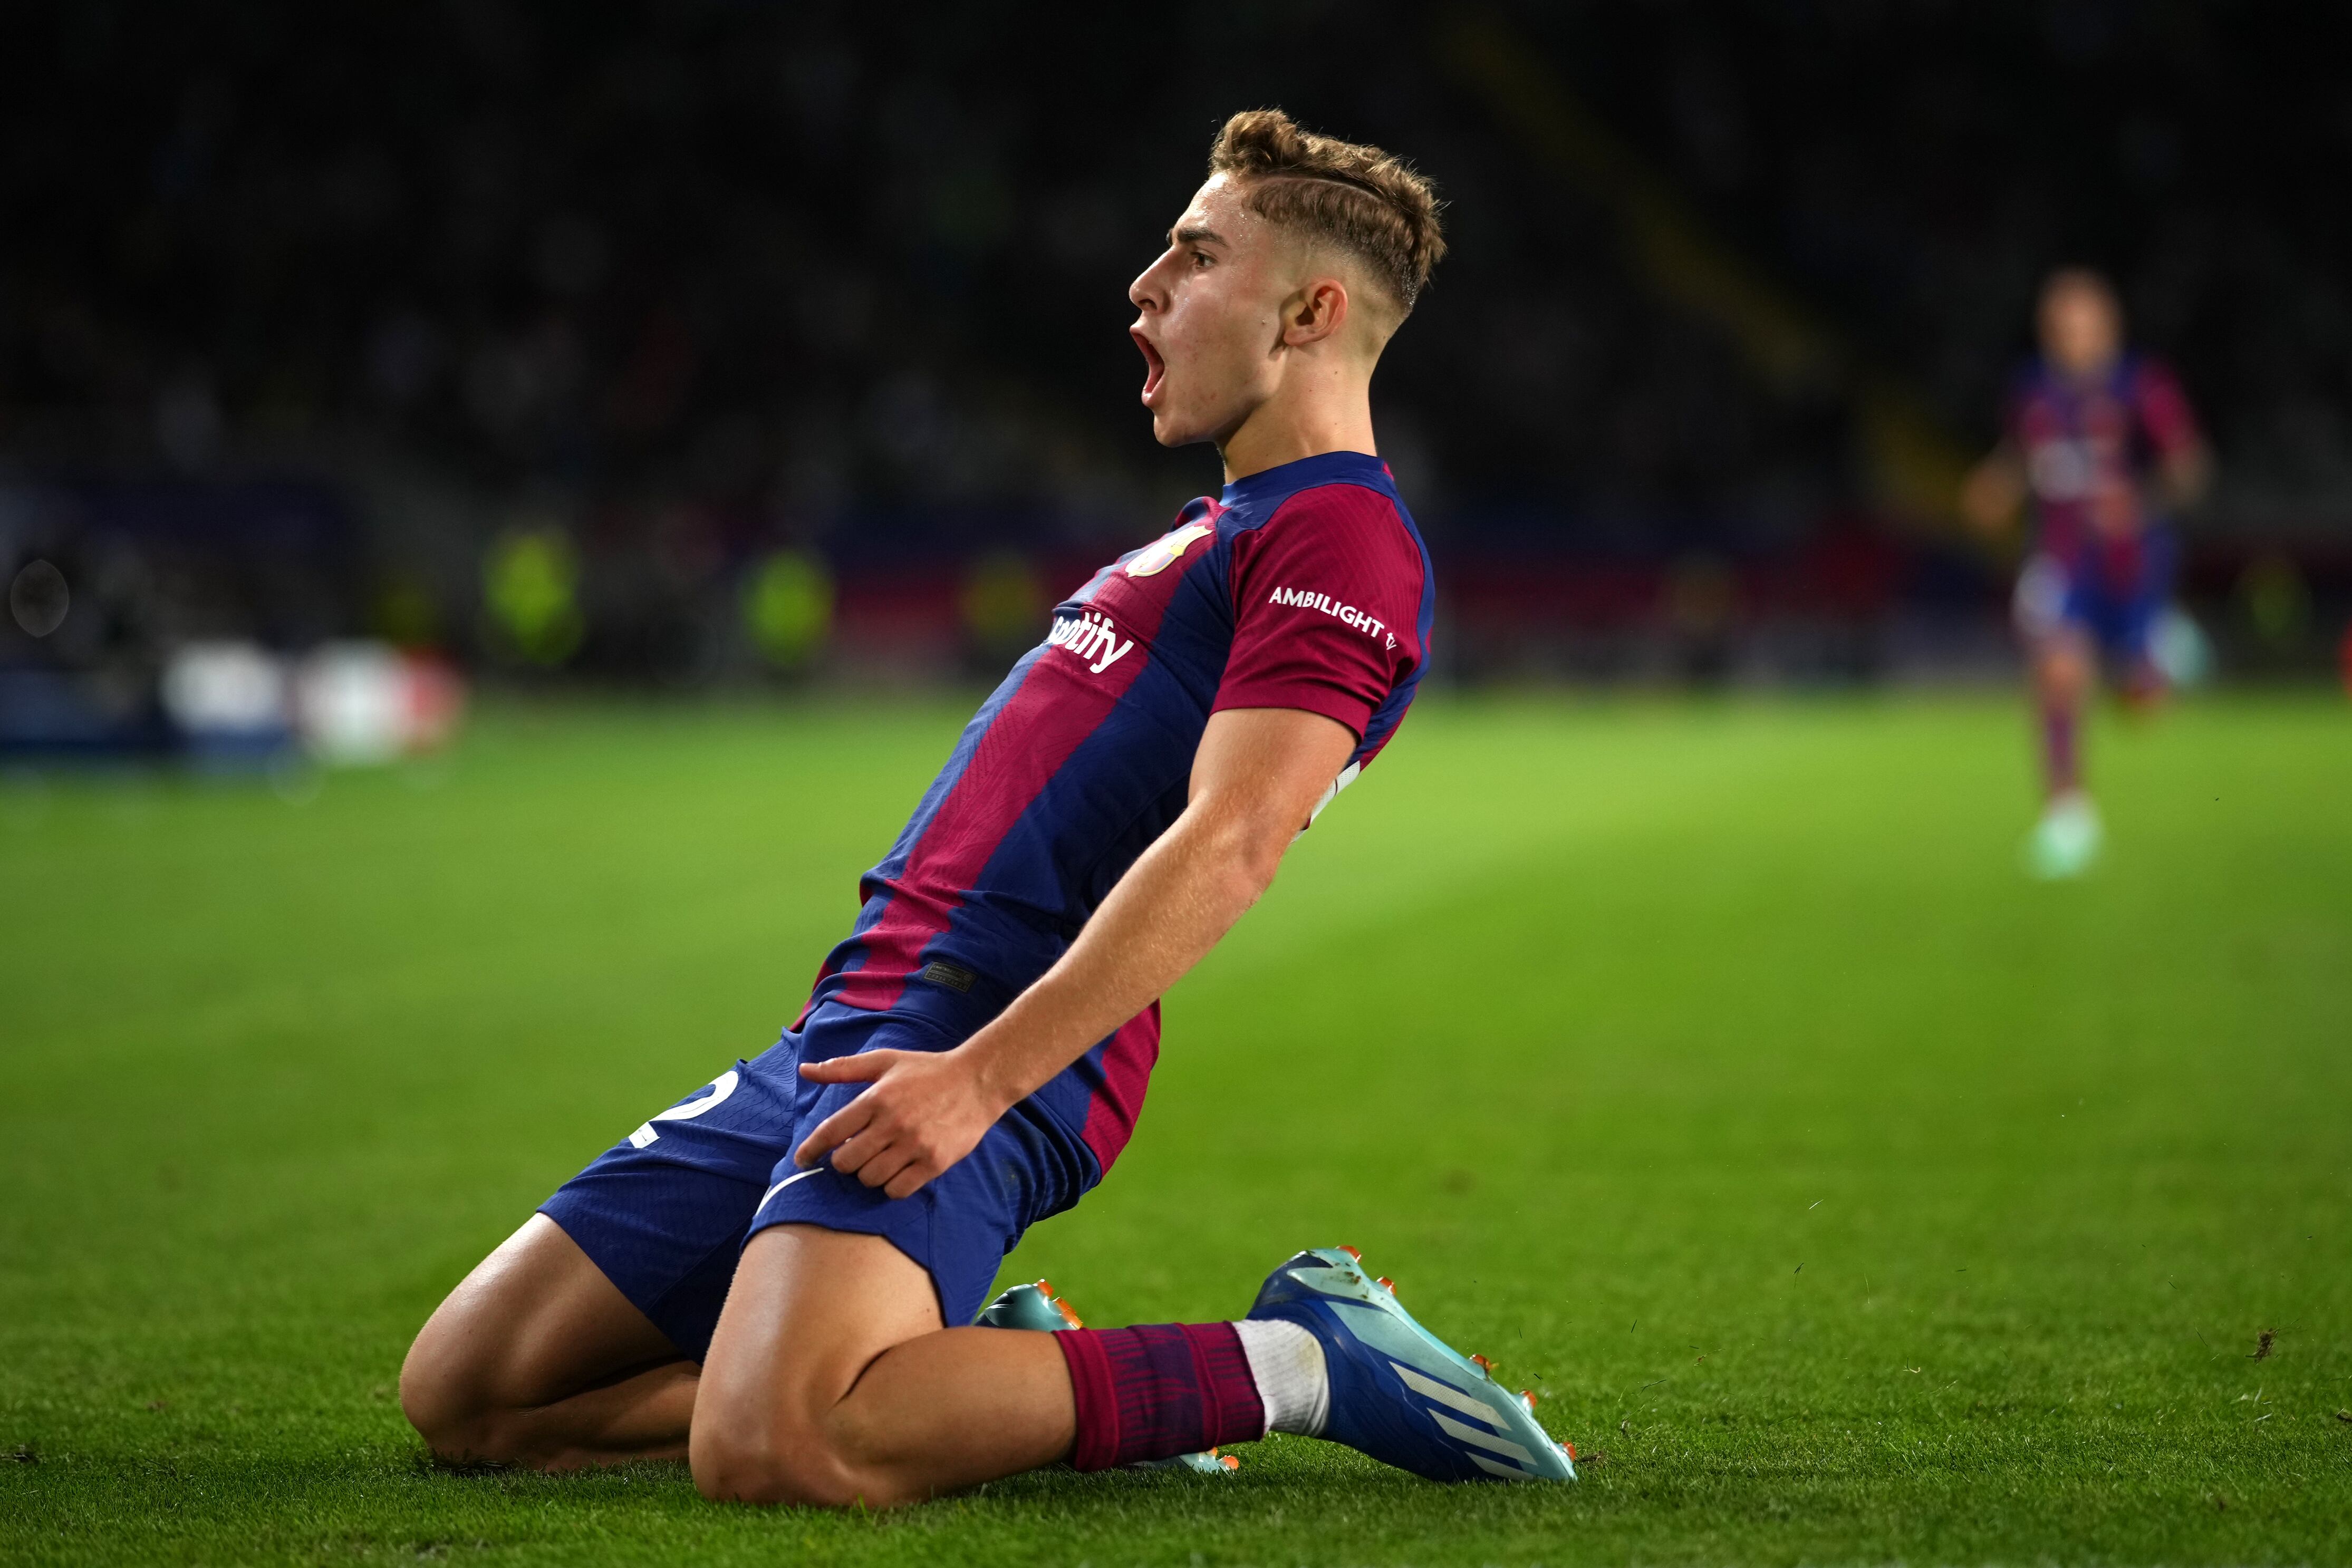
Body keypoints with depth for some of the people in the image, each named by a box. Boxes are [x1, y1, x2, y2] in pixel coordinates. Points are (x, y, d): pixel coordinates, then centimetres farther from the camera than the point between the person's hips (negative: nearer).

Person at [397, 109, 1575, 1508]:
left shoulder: (1343, 537, -7)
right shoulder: (1225, 531, 26)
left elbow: (1229, 843, -20)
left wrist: (981, 1074, -29)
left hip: (979, 1053, -10)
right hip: (849, 1031, 10)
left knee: (773, 1448, -34)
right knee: (464, 1395, 4)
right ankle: (970, 1365, 8)